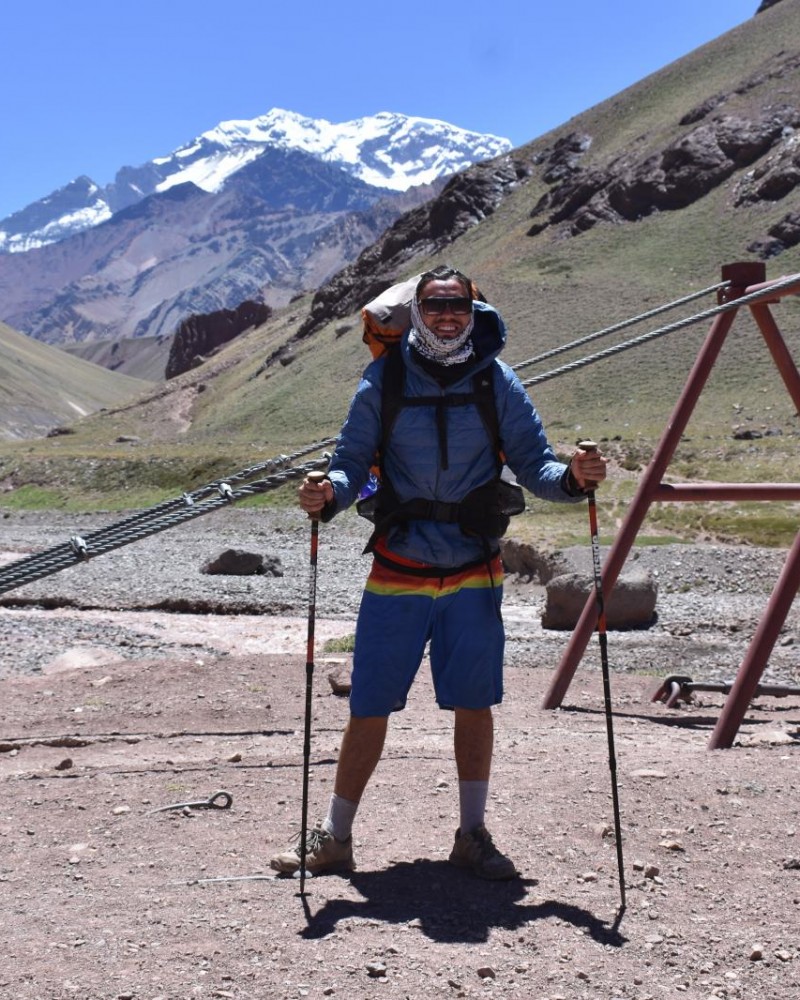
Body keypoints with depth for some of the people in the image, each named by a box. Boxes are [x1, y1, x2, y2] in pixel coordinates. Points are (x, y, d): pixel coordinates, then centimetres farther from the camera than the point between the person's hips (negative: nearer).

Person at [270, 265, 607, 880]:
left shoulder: (498, 383, 1)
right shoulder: (384, 381, -1)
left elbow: (533, 464, -1)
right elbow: (353, 463, -3)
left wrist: (572, 478, -21)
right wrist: (329, 494, -24)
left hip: (474, 574, 1)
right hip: (397, 573, -1)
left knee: (474, 704, 5)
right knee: (369, 708, 2)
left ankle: (472, 835, 21)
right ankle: (334, 838, 16)